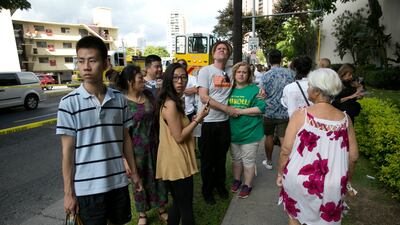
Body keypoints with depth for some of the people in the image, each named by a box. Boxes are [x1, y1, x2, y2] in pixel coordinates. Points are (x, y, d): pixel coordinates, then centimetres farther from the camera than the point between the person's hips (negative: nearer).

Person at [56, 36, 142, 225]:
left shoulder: (119, 99, -2)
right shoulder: (69, 103, -10)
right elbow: (67, 150, -7)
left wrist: (134, 172, 8)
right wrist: (68, 192, -5)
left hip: (118, 181, 3)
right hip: (87, 187, -3)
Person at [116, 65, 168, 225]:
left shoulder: (148, 95, 0)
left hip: (154, 144, 5)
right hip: (136, 148, -4)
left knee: (158, 175, 16)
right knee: (139, 179, 14)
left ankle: (161, 209, 37)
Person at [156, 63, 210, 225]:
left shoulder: (174, 101, 12)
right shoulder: (170, 104, -21)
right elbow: (179, 137, -21)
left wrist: (194, 120, 7)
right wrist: (198, 119, -15)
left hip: (176, 160, 10)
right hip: (176, 162, -10)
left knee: (178, 203, 23)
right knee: (186, 206, 7)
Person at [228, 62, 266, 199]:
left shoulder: (254, 89, -8)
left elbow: (260, 108, -17)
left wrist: (239, 111, -19)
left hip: (250, 132, -4)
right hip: (233, 131, 4)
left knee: (248, 161, 8)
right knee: (236, 159, 19)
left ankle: (247, 185, 27)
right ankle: (236, 180, 39)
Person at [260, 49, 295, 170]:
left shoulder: (266, 75, -10)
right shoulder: (289, 73, -3)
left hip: (269, 111, -1)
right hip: (285, 112, 1)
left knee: (269, 136, 15)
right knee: (284, 138, 6)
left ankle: (269, 162, 29)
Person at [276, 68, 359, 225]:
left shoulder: (301, 115, -16)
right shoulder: (344, 119, -5)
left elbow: (286, 150, -14)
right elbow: (353, 156, 2)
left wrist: (281, 173, 2)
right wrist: (347, 180, 18)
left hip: (299, 180, -2)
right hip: (333, 185, 3)